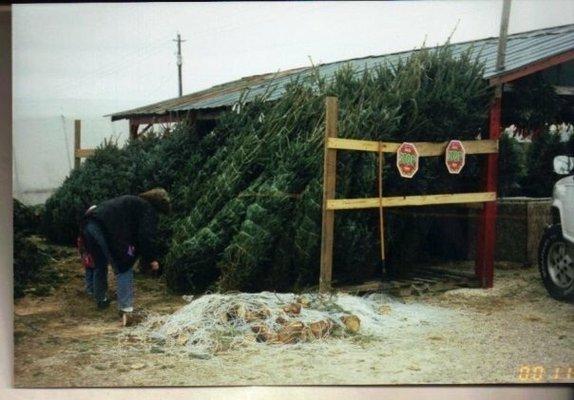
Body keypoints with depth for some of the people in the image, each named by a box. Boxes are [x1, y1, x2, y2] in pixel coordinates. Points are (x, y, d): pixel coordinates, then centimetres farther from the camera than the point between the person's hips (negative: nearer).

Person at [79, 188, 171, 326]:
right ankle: (126, 309, -8)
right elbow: (146, 236, -6)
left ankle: (101, 300, 43)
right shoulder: (149, 209, 8)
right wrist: (152, 258, 1)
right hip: (107, 229, -9)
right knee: (124, 269, 1)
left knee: (100, 265, 27)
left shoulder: (132, 202, 34)